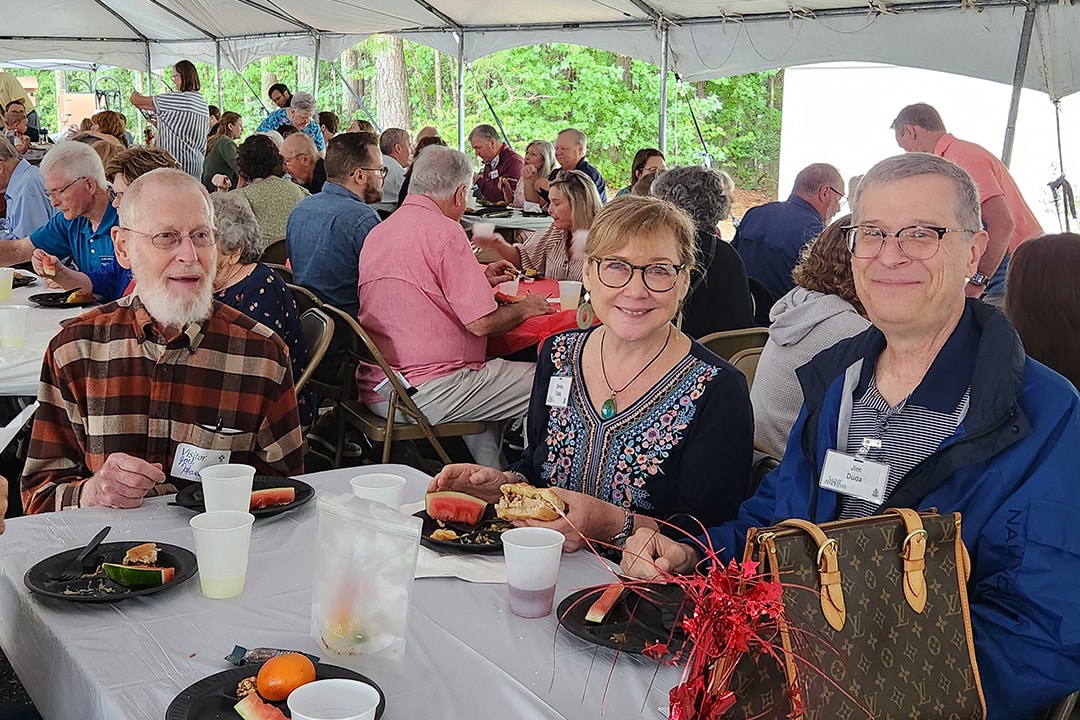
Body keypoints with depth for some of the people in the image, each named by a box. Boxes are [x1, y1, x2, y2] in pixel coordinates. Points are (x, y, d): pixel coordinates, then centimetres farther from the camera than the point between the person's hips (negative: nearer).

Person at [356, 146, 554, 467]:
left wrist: (479, 280, 29)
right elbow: (481, 323, -15)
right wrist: (524, 308, 5)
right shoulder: (444, 230, -14)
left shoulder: (378, 232, 13)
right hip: (424, 395, -10)